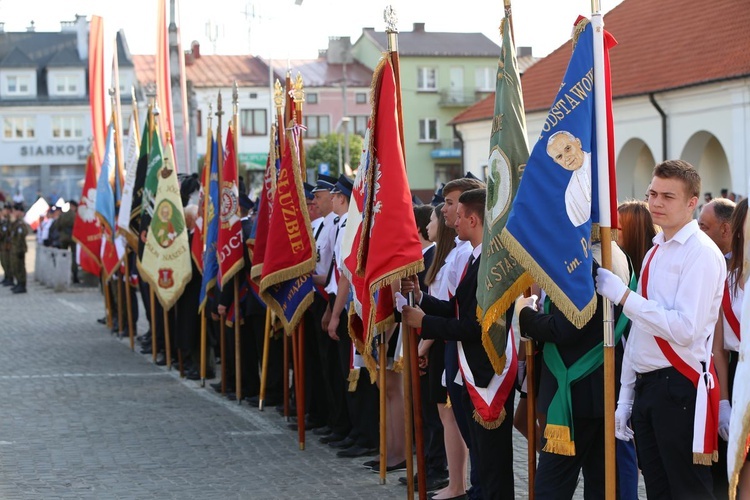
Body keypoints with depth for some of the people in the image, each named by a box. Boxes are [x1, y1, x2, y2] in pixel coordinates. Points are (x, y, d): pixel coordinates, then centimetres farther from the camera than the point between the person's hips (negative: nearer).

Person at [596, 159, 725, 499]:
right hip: (646, 384, 8)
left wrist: (623, 295, -19)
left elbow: (685, 329, -22)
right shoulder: (655, 251, 14)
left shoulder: (701, 253, -12)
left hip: (680, 386, -8)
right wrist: (625, 397, 17)